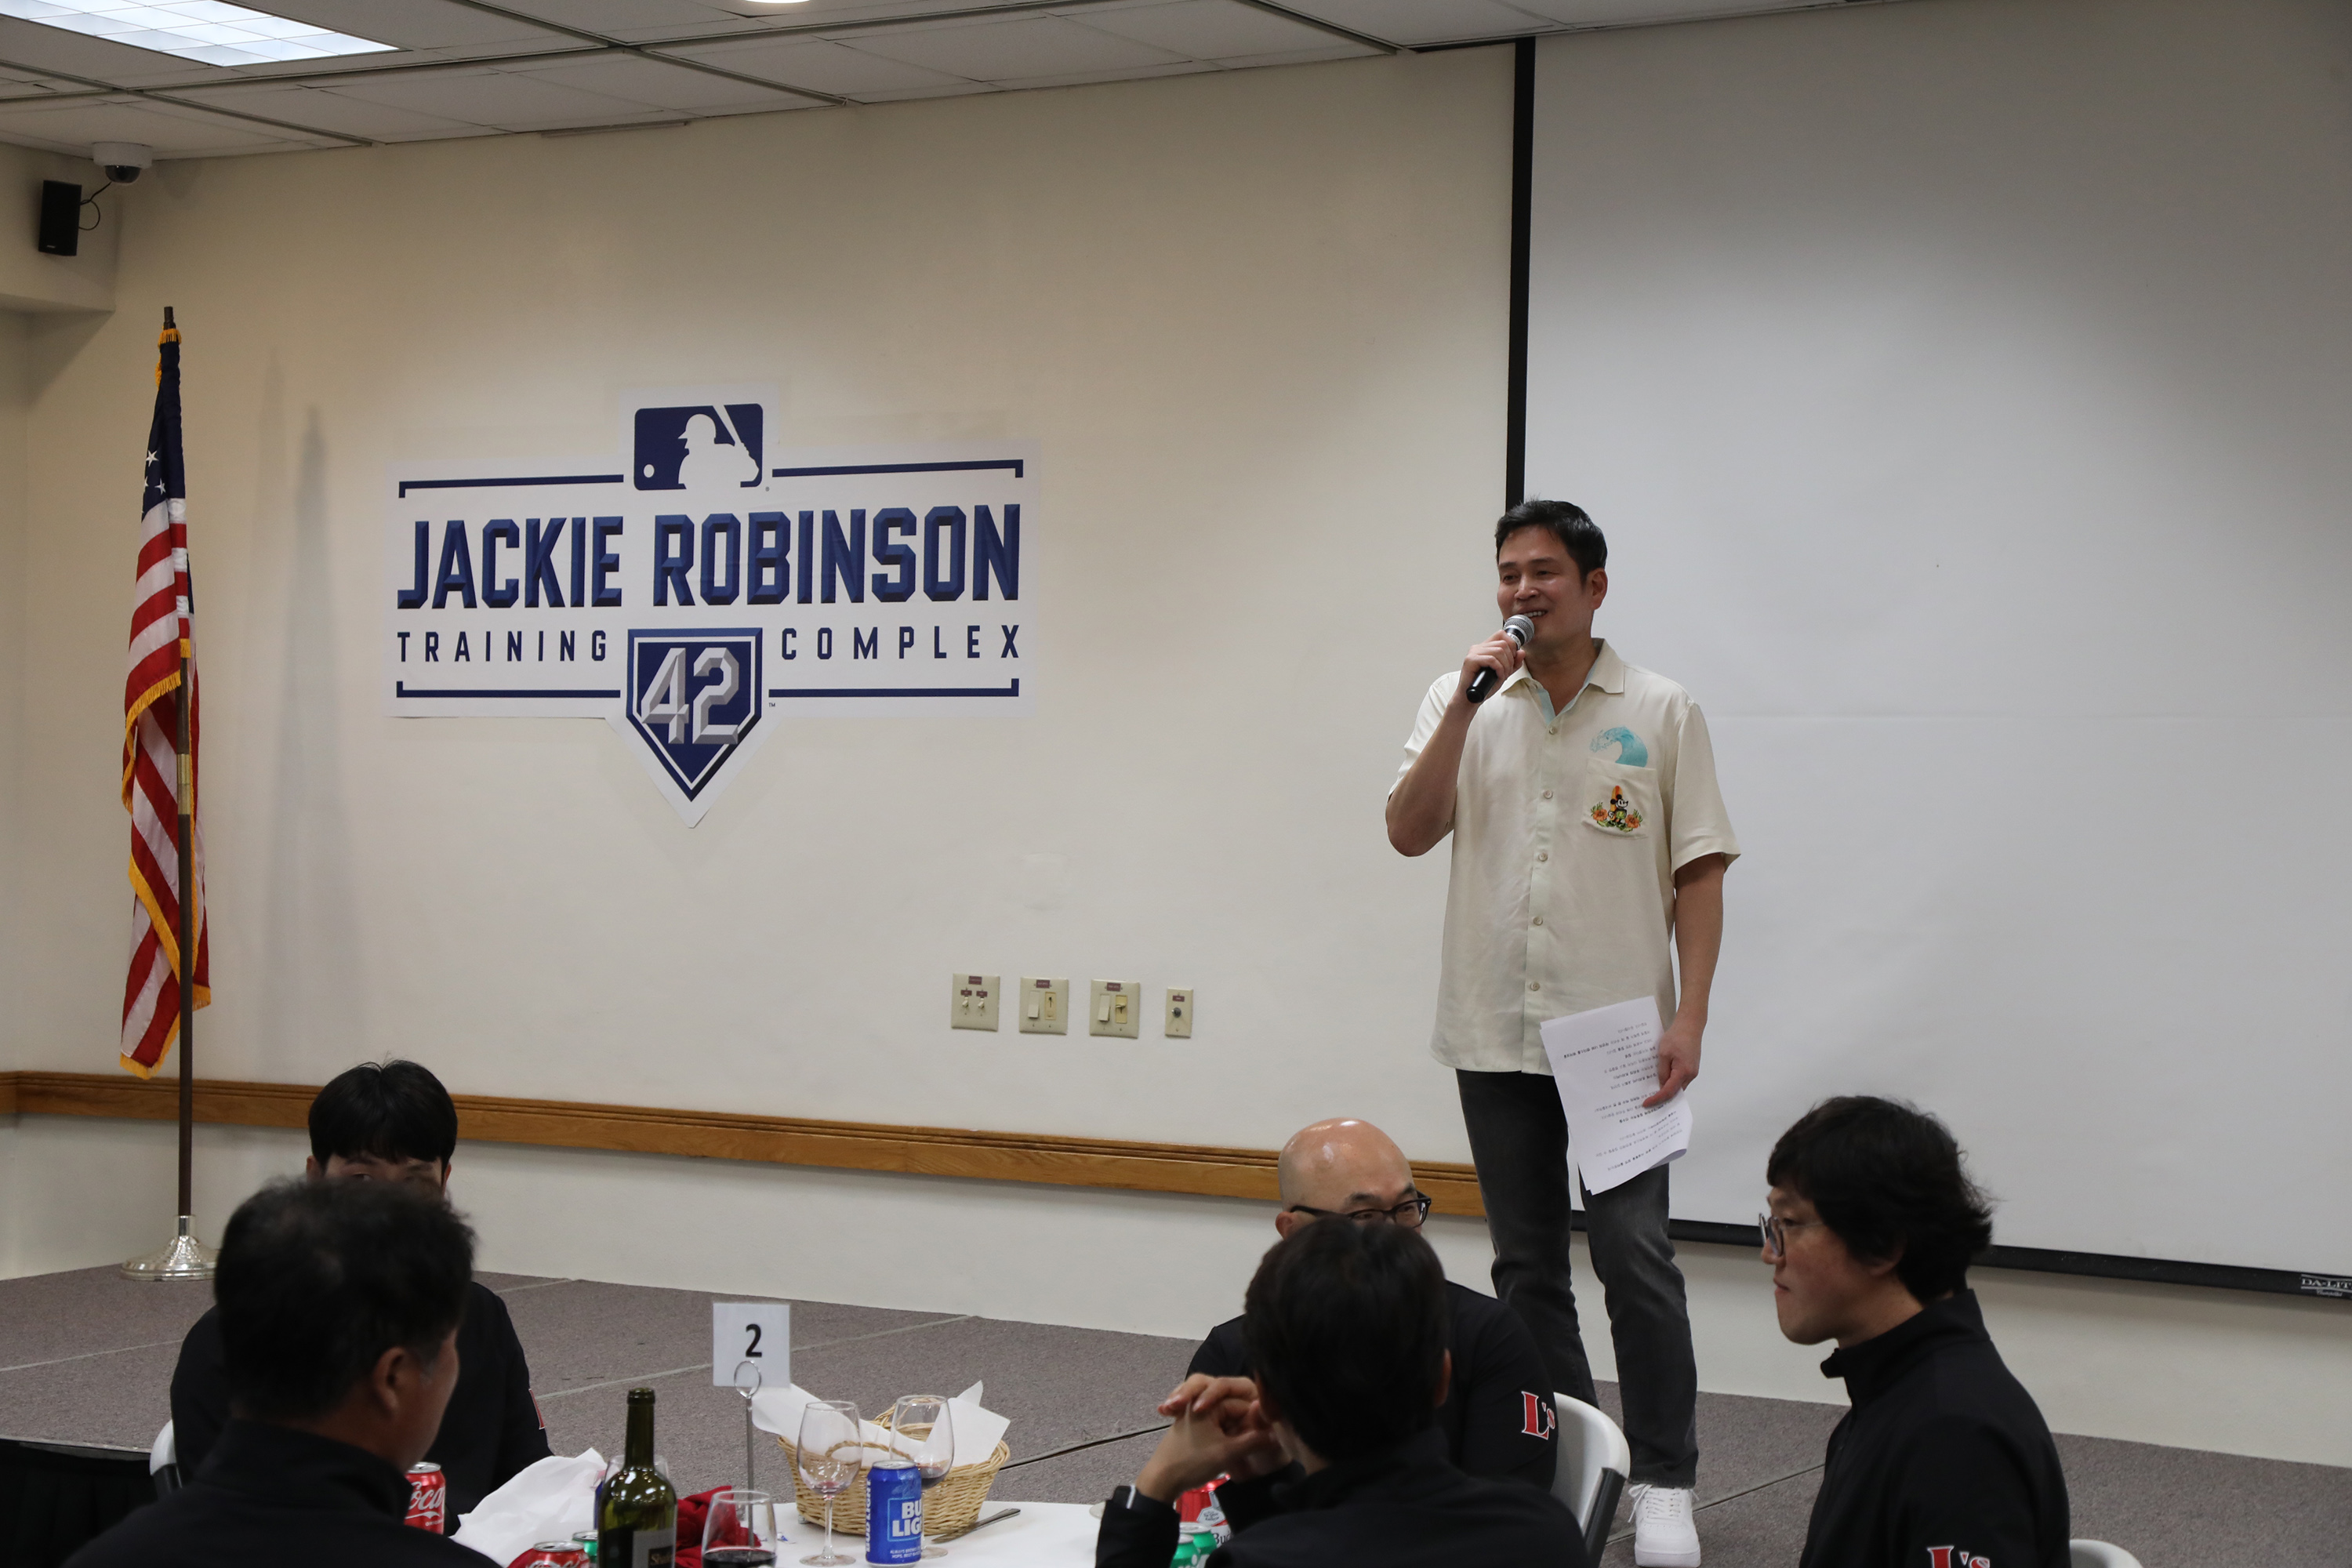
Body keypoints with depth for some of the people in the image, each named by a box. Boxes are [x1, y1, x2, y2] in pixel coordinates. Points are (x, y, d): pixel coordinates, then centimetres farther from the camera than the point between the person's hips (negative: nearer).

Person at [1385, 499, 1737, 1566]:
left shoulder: (1661, 713, 0)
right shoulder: (1463, 704, 8)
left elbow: (1698, 873, -2)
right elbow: (1409, 832, -3)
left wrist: (1688, 1019, -10)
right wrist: (1467, 705, -12)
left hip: (1616, 1032, -3)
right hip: (1494, 1034, 3)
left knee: (1635, 1258, -9)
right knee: (1526, 1264, 10)